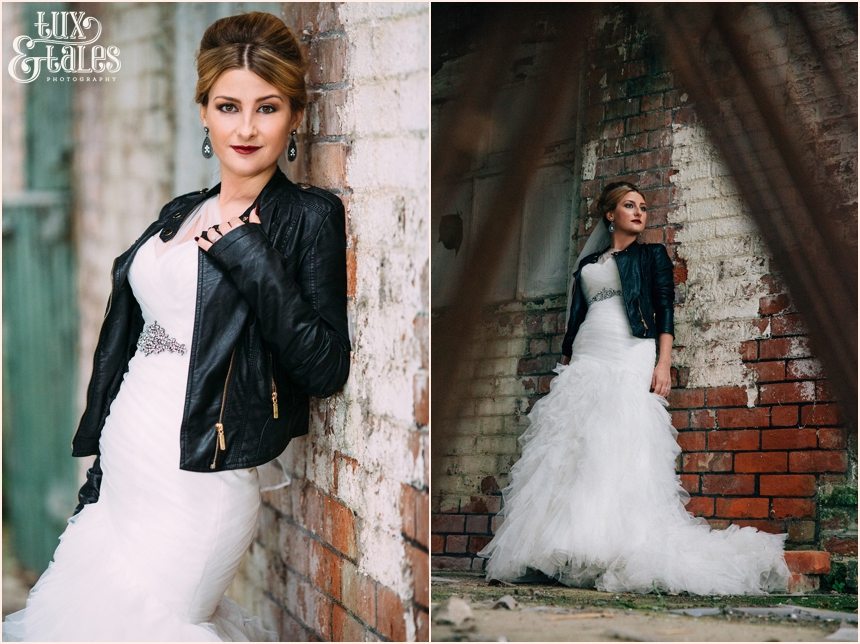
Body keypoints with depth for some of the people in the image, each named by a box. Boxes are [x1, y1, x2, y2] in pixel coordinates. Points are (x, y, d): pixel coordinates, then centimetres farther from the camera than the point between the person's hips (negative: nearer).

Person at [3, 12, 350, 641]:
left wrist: (247, 254, -17)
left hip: (194, 488, -7)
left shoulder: (309, 215, -6)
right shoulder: (181, 213, 14)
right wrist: (98, 468, 18)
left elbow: (326, 369, -14)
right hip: (118, 469, 7)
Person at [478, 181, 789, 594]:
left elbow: (665, 313, 3)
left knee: (623, 449, -17)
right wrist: (565, 368, 12)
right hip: (586, 362, 4)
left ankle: (627, 551, -22)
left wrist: (663, 364, -11)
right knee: (572, 451, -7)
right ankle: (569, 553, -10)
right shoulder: (588, 264, 24)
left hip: (632, 359, -4)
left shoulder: (652, 256, 13)